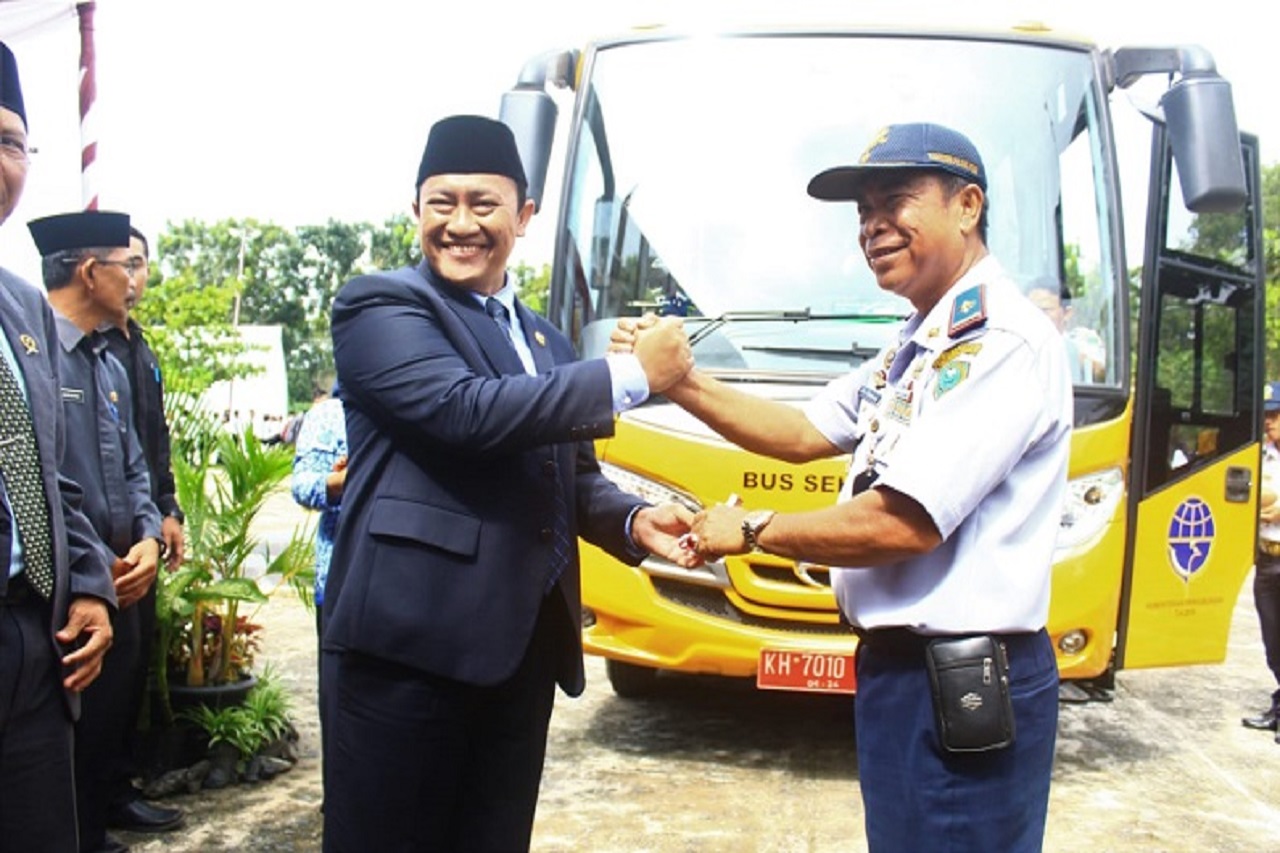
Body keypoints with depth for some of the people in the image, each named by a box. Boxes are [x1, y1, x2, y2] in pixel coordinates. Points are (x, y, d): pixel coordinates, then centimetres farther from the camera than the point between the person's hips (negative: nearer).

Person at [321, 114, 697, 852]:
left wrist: (634, 520, 1)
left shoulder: (546, 340, 20)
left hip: (522, 643, 7)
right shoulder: (380, 306, -5)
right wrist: (633, 374, -16)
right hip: (410, 638, -7)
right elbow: (468, 411, -21)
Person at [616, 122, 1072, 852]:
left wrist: (751, 530, -10)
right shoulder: (917, 349, 13)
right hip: (901, 668, 9)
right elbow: (804, 434, 18)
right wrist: (682, 382, 4)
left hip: (961, 687, -9)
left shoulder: (1001, 340, -19)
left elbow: (903, 524, -25)